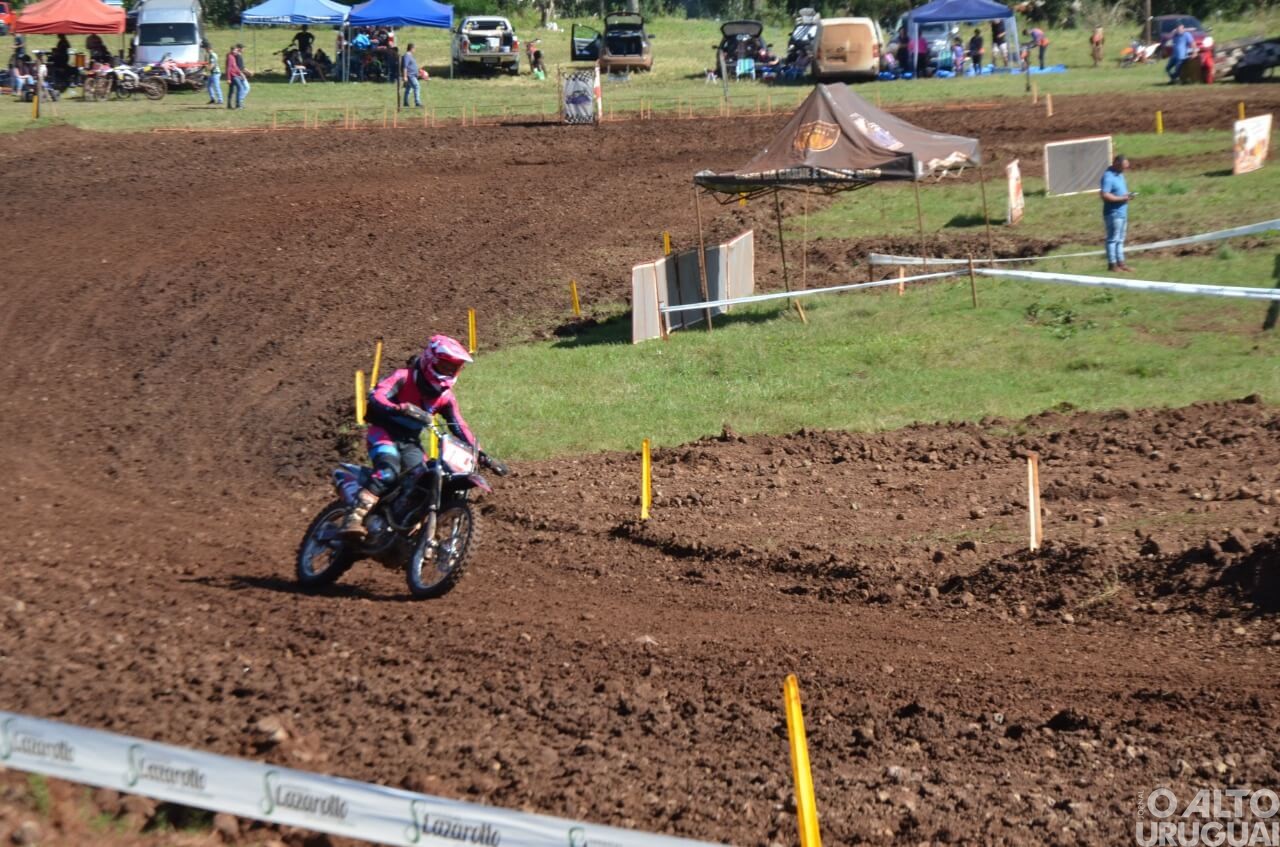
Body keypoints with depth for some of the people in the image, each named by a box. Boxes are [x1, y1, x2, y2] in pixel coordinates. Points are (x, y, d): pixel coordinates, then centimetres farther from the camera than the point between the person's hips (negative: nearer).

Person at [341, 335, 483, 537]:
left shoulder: (445, 396, 9)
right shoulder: (403, 377, -11)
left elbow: (460, 428, 12)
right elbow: (376, 398, -26)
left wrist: (477, 453, 1)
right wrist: (400, 409, -45)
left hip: (410, 442, 6)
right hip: (385, 434, -6)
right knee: (388, 472, -33)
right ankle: (354, 518, -43)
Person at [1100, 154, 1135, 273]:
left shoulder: (1119, 174, 13)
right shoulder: (1108, 177, -18)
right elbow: (1105, 195, -25)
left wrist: (1127, 195, 5)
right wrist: (1121, 198, -21)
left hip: (1122, 213, 10)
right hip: (1113, 213, -10)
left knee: (1120, 240, 13)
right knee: (1113, 239, -4)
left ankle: (1120, 263, 18)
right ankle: (1112, 264, 0)